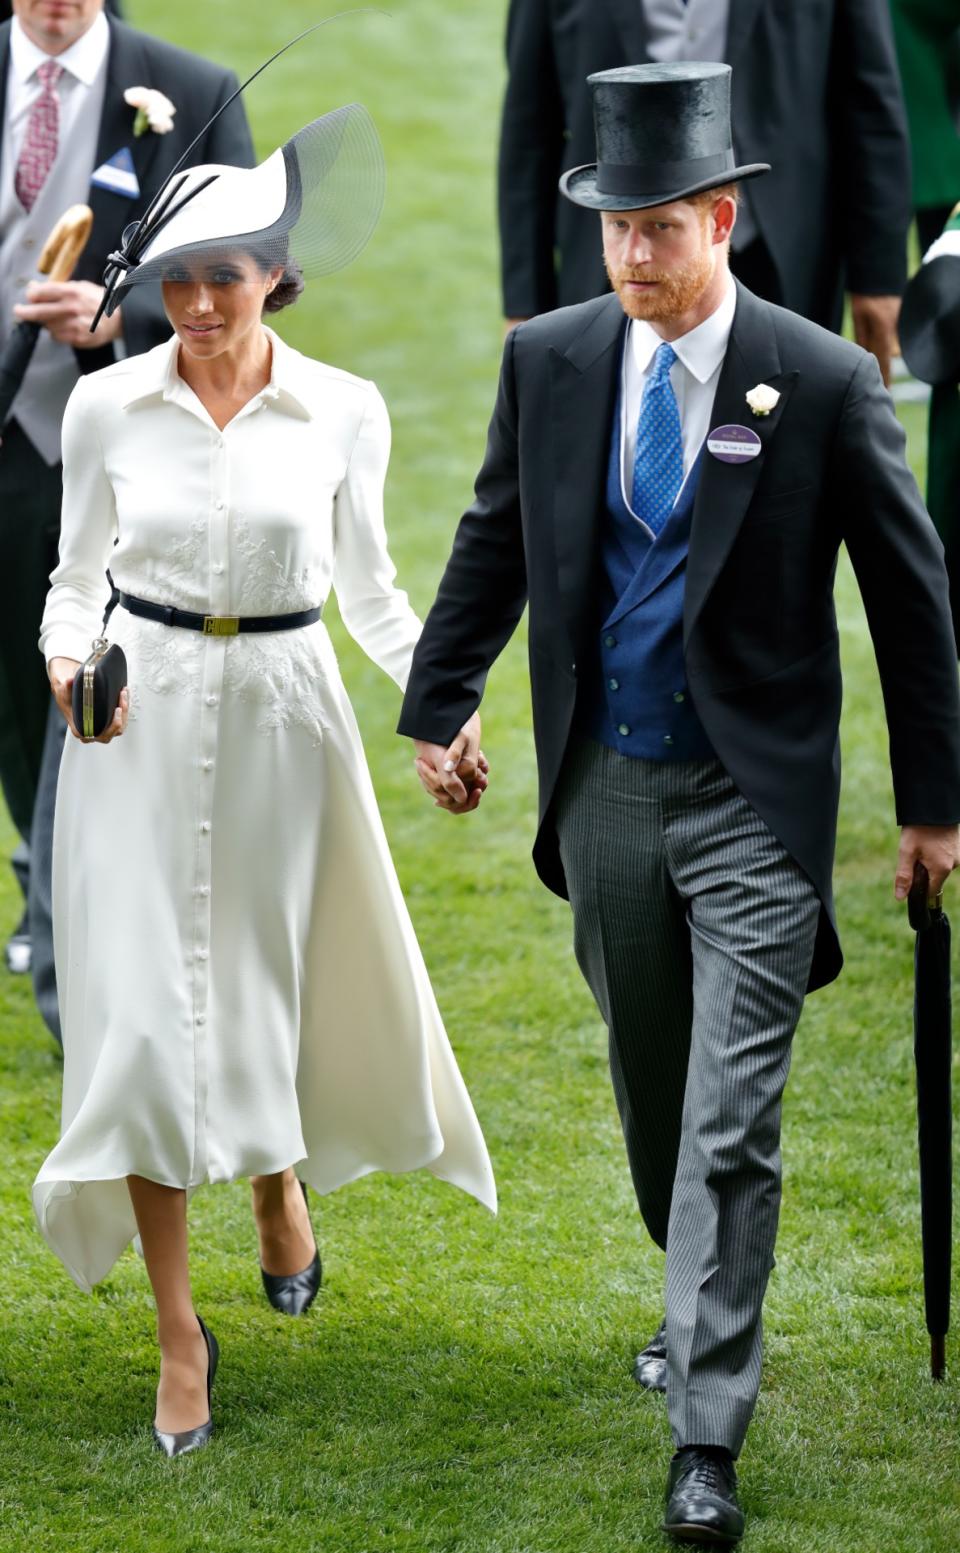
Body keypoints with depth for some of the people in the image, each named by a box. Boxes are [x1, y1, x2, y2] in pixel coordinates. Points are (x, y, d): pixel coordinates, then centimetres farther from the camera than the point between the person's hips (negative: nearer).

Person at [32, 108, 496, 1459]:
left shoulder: (343, 412, -3)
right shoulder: (107, 407, -3)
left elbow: (369, 587, 7)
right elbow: (78, 574, 6)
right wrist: (67, 655, -15)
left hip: (281, 718, 0)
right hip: (141, 725, 0)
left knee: (267, 979, 12)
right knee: (145, 1005, -4)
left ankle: (281, 1182, 48)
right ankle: (178, 1329, 5)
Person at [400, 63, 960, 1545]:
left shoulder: (825, 383, -11)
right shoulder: (551, 361, -1)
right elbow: (495, 541, 14)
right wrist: (437, 708, 17)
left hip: (755, 799, -4)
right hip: (605, 786, 4)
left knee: (732, 1126, -8)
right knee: (652, 1092, 18)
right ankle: (701, 1306, 42)